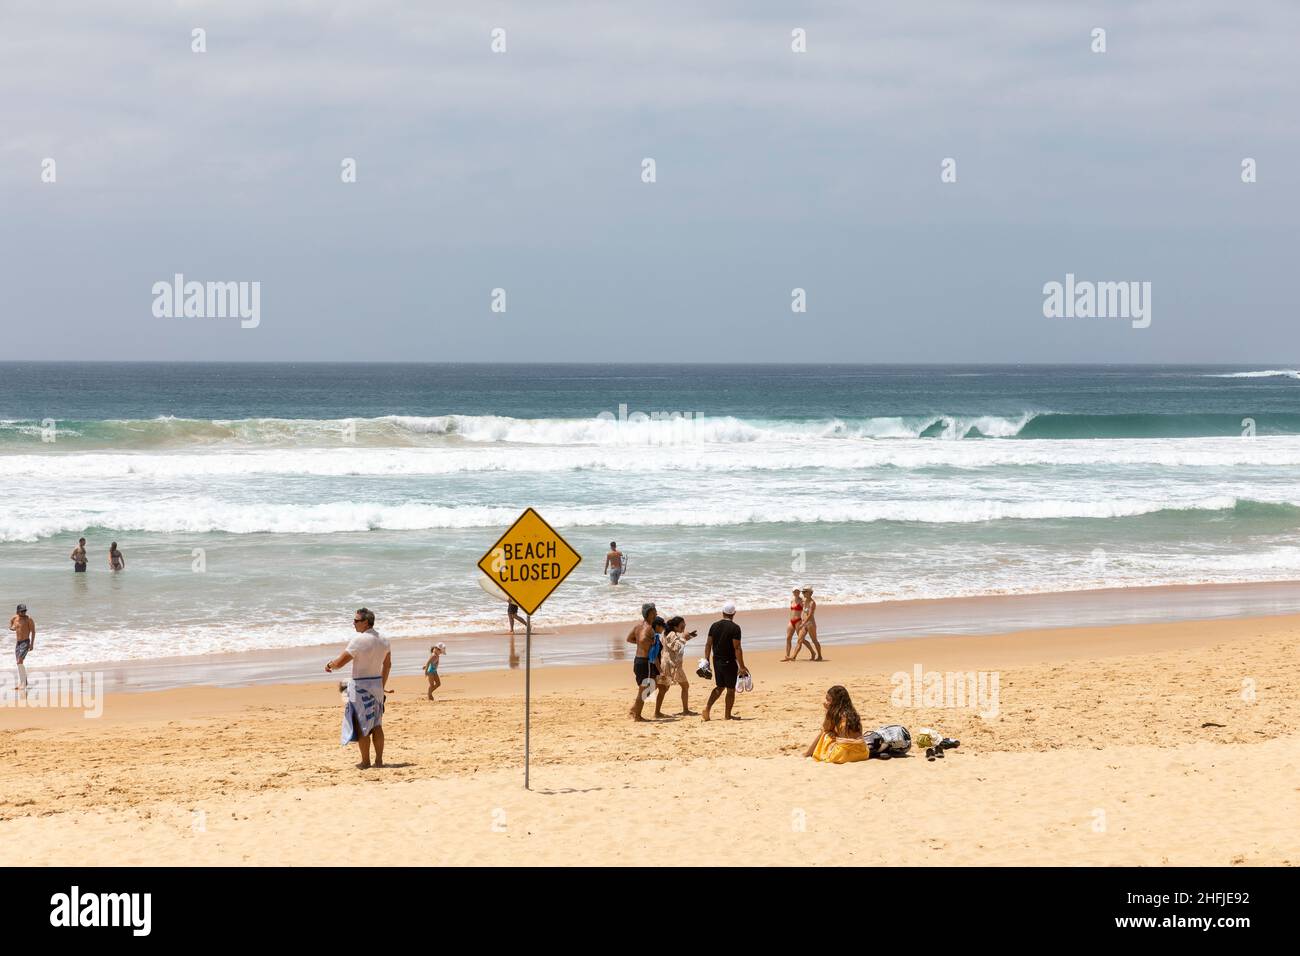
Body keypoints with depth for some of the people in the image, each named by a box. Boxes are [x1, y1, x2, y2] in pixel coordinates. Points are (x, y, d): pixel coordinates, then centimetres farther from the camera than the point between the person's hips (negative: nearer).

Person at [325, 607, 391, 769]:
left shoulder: (358, 640, -17)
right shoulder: (383, 640, 6)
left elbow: (340, 662, -16)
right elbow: (387, 665, 16)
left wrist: (330, 665, 6)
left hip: (361, 686, -7)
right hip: (377, 683, 7)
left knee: (362, 725, 1)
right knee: (376, 725, 12)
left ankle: (365, 761, 4)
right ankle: (379, 759, 12)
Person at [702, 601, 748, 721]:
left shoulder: (714, 626, 4)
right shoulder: (734, 628, -13)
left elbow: (708, 644, 5)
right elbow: (737, 648, -17)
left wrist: (706, 661, 12)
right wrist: (741, 666, -14)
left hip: (716, 661, 5)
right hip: (729, 662, -5)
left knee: (720, 687, 18)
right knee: (730, 689, 7)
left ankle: (707, 707, 1)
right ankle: (728, 715, 12)